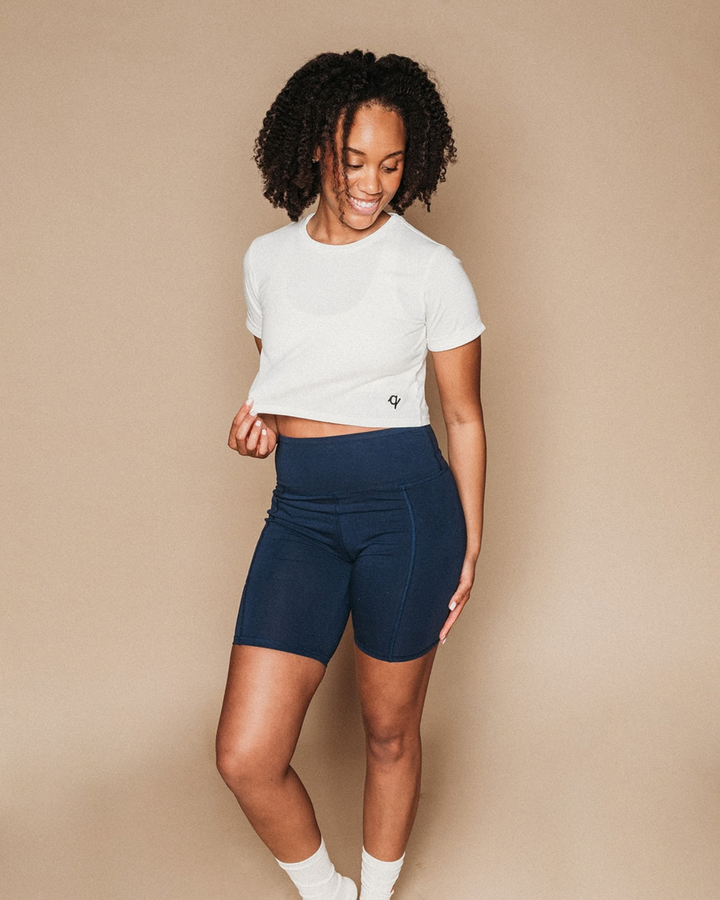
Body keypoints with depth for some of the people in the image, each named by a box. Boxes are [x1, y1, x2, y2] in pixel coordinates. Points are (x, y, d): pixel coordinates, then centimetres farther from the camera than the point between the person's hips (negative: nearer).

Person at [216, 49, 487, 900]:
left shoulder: (432, 269, -4)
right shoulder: (267, 258, 7)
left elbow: (464, 416, 2)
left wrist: (469, 545, 3)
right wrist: (256, 422, -2)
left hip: (406, 506, -3)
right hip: (299, 510, 3)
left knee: (389, 732, 12)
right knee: (245, 757, -2)